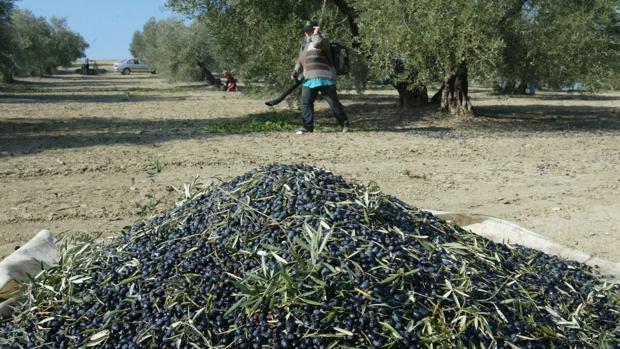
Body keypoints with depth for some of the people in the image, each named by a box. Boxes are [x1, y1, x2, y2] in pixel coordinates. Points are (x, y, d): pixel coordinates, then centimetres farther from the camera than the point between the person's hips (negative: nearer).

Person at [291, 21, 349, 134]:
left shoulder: (322, 41, -2)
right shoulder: (304, 45, 21)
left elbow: (317, 43, -27)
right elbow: (300, 61, 25)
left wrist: (316, 34, -9)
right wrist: (295, 73, 11)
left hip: (324, 78, -6)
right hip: (309, 79, 7)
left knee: (333, 102, -3)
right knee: (306, 102, -2)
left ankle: (344, 124, 7)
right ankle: (308, 126, 5)